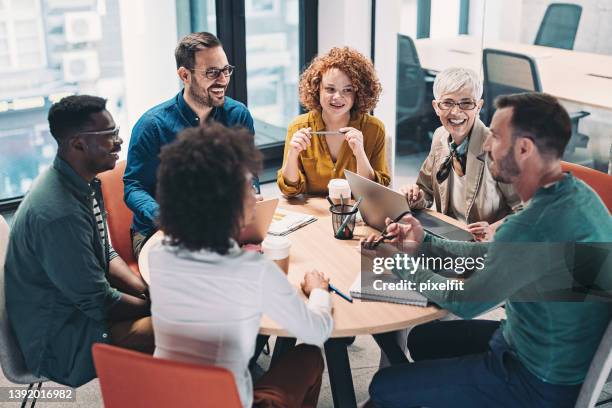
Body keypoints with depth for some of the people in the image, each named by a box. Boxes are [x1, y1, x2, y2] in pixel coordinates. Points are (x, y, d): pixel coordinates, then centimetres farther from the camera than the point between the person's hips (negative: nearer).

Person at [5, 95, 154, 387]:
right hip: (58, 341, -9)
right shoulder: (59, 213, -31)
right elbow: (100, 303, -23)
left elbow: (106, 254, 11)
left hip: (79, 301, 10)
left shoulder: (83, 182, -1)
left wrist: (149, 291, -3)